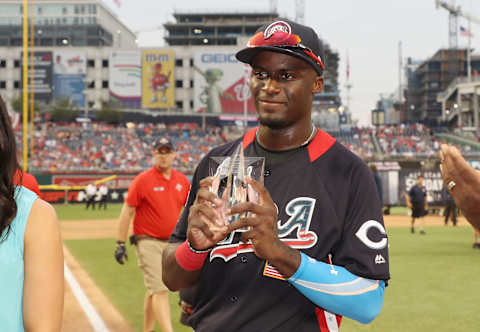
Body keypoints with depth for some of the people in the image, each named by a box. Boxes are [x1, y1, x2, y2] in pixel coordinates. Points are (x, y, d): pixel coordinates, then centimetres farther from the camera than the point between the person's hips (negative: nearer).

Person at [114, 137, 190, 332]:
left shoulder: (182, 181, 7)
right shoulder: (142, 180, -8)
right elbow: (127, 212, -6)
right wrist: (121, 244, -8)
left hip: (173, 243, 5)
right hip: (149, 242, -5)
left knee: (154, 290, 16)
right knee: (160, 290, -13)